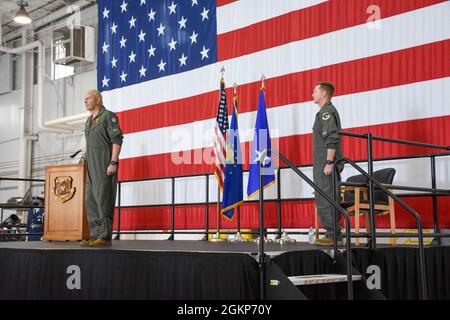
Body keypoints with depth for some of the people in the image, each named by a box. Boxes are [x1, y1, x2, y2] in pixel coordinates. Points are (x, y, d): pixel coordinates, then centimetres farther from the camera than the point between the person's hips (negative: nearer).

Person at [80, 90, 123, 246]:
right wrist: (86, 164, 18)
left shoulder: (108, 116, -4)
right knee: (91, 201, 6)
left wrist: (113, 162, -20)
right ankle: (95, 236, 9)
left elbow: (117, 140, -12)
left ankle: (105, 236, -11)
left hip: (105, 165, -9)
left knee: (104, 200, -12)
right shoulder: (89, 120, 22)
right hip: (92, 166, 9)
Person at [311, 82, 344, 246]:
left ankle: (333, 235, -5)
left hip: (325, 165, -10)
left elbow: (332, 139, -21)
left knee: (325, 201, -8)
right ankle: (335, 235, 17)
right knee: (328, 200, 12)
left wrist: (329, 162, -24)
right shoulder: (327, 111, 21)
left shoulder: (327, 111, -11)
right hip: (324, 165, 10)